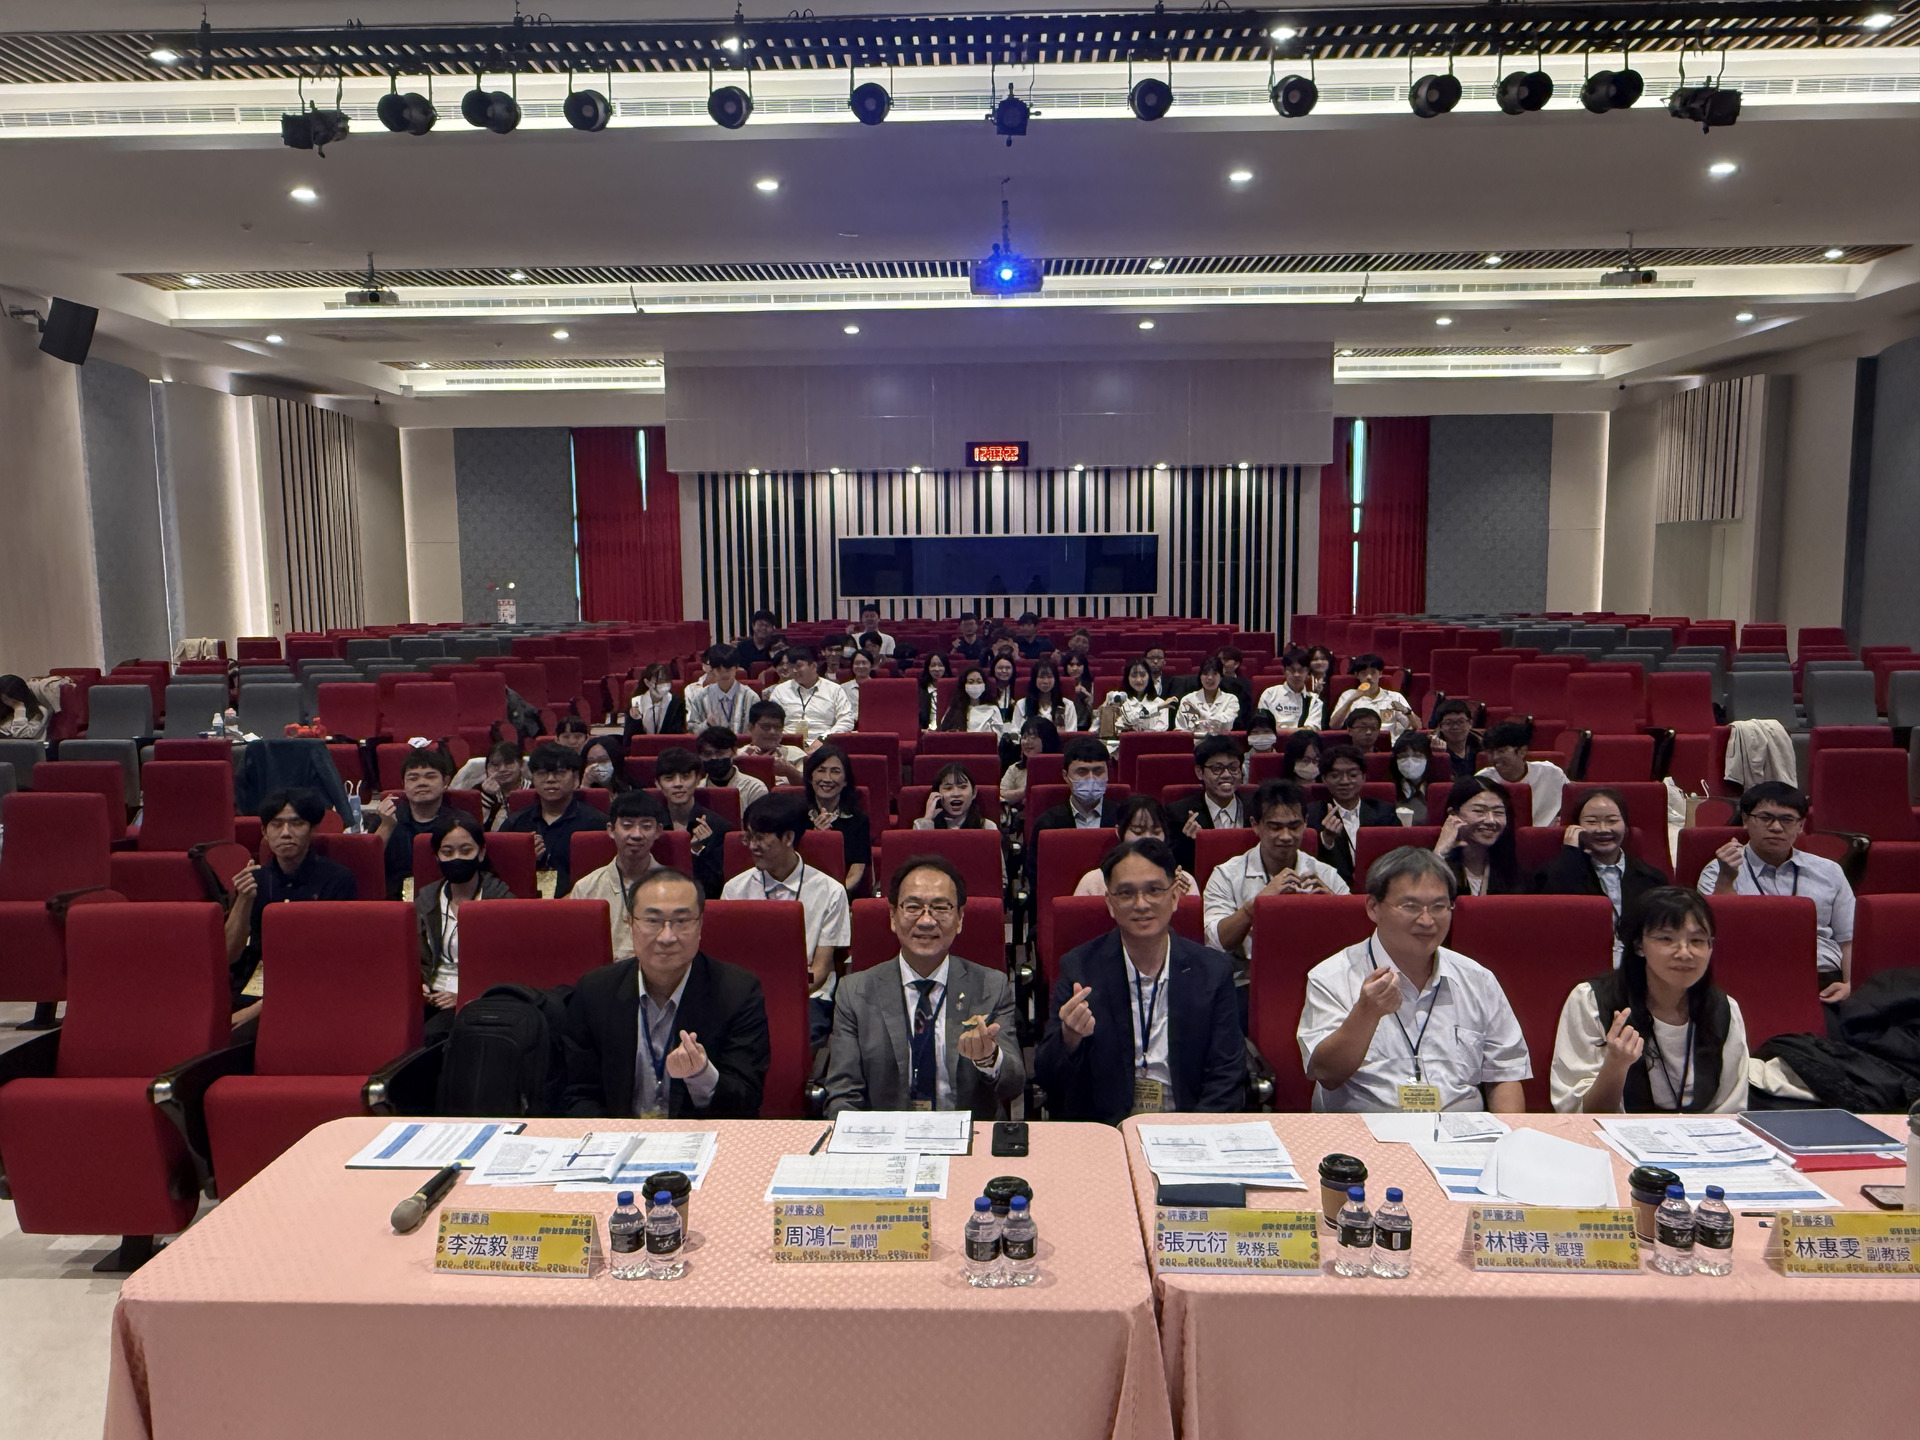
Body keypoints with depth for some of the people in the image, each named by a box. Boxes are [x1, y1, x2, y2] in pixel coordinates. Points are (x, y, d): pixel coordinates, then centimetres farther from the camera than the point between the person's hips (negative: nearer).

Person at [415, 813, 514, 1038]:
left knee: (430, 1035, -33)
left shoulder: (500, 898, 2)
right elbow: (419, 960, 17)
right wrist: (419, 987, -6)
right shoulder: (425, 899, 15)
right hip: (432, 996, 4)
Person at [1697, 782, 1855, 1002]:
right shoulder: (1718, 873, 8)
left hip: (1826, 982, 4)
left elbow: (1849, 939, 17)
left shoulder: (1829, 872, 20)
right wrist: (1726, 880, -14)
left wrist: (1850, 985, -1)